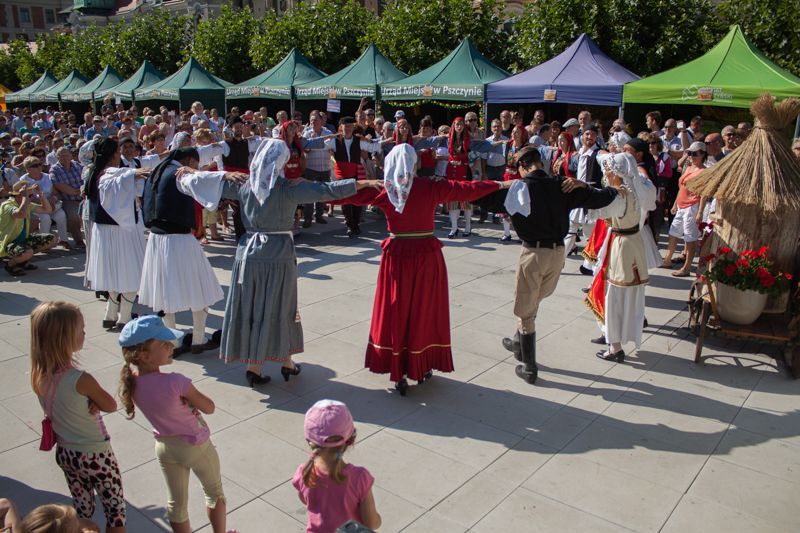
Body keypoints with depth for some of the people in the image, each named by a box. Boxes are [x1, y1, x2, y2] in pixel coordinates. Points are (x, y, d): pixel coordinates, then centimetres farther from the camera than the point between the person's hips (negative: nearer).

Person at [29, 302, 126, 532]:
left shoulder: (38, 375, -10)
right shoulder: (81, 380, -30)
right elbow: (111, 406, -14)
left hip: (65, 452, 7)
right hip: (95, 456, -7)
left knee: (81, 510, 25)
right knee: (116, 511, 13)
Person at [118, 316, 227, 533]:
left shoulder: (131, 382, -16)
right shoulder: (175, 382, -34)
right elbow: (209, 408, -20)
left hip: (165, 447, 5)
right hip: (196, 446, -5)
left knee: (176, 503, 21)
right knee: (214, 493, 22)